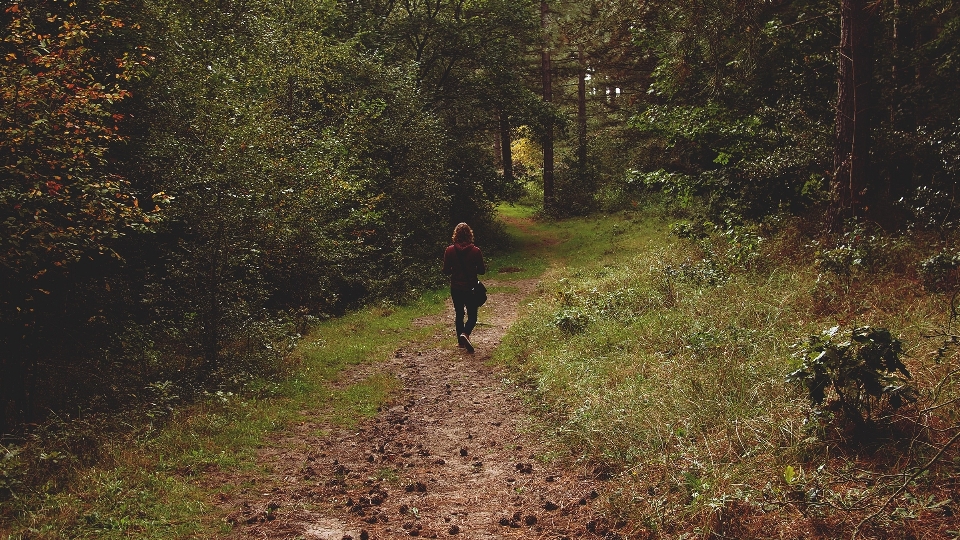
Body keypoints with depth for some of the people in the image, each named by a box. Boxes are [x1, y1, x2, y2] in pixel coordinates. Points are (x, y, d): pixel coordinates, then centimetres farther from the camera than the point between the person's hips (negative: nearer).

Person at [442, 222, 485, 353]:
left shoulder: (450, 251, -8)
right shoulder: (476, 251, -12)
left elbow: (446, 271, -4)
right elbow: (482, 270, -6)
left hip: (455, 288, 2)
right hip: (471, 288, -2)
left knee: (459, 314, 17)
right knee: (472, 316, 6)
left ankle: (461, 341, 21)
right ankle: (465, 334, -20)